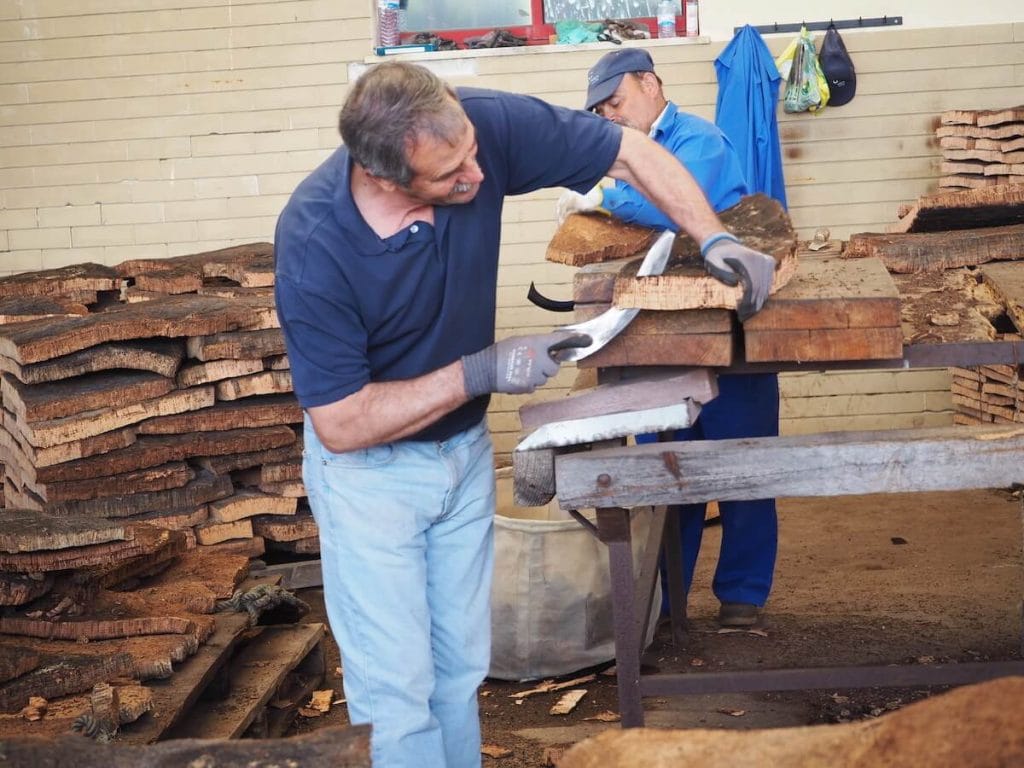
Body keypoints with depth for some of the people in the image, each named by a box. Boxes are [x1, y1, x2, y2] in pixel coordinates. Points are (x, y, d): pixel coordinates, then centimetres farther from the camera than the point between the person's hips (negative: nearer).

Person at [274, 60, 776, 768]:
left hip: (466, 447, 4)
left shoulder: (480, 123, -22)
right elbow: (340, 424, -24)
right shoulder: (314, 244, -31)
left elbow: (629, 149, -9)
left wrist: (713, 237, -19)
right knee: (399, 690, 1)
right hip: (369, 468, -4)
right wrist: (477, 373, -26)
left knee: (462, 669, 16)